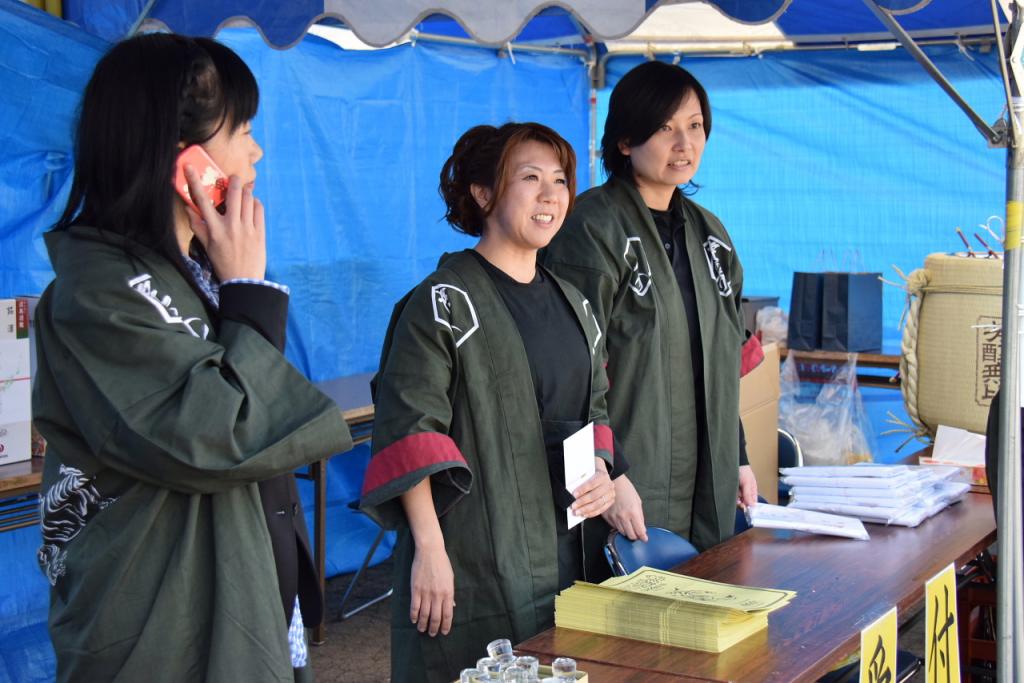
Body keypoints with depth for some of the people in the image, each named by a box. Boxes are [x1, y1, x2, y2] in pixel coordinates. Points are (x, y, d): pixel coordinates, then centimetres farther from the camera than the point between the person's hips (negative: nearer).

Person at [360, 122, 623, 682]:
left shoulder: (572, 304, 13)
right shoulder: (445, 303, -9)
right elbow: (407, 430, -15)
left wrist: (601, 471, 2)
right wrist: (429, 549, -20)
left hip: (568, 552, 7)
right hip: (475, 562, -7)